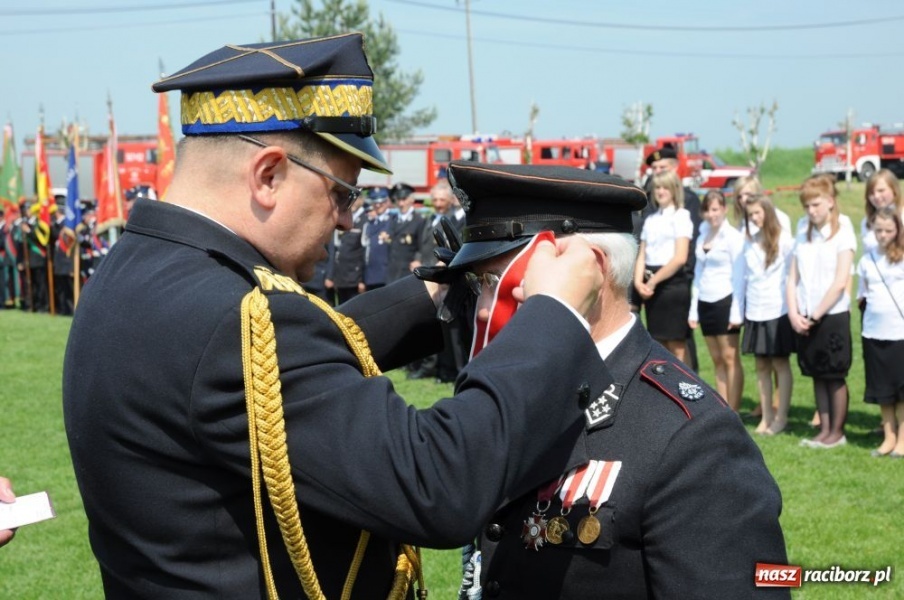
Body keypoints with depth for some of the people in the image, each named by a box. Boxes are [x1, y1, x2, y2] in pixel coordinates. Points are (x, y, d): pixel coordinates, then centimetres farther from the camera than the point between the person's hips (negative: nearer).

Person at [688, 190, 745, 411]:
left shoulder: (733, 237, -6)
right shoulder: (702, 236, 12)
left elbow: (738, 276, -8)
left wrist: (736, 312, -12)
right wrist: (693, 309, 13)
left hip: (725, 300, -6)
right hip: (705, 302, 6)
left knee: (730, 358, -5)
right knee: (717, 360, 7)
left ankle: (734, 413, -3)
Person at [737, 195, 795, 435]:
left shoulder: (784, 241, -5)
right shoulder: (748, 242, 11)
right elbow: (743, 277, 12)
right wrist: (738, 310, 10)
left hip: (778, 311, -5)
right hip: (754, 313, 5)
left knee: (780, 363, 0)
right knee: (762, 365, 8)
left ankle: (781, 416, 6)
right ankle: (766, 416, 15)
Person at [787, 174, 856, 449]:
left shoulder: (843, 234, -6)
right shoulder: (803, 237, 11)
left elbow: (840, 283, -12)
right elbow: (792, 279, 9)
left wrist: (816, 315, -12)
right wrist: (794, 314, -5)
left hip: (832, 316, -5)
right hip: (805, 319, 5)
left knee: (835, 377, 1)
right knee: (817, 376, 9)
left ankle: (837, 432, 9)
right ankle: (824, 429, 16)